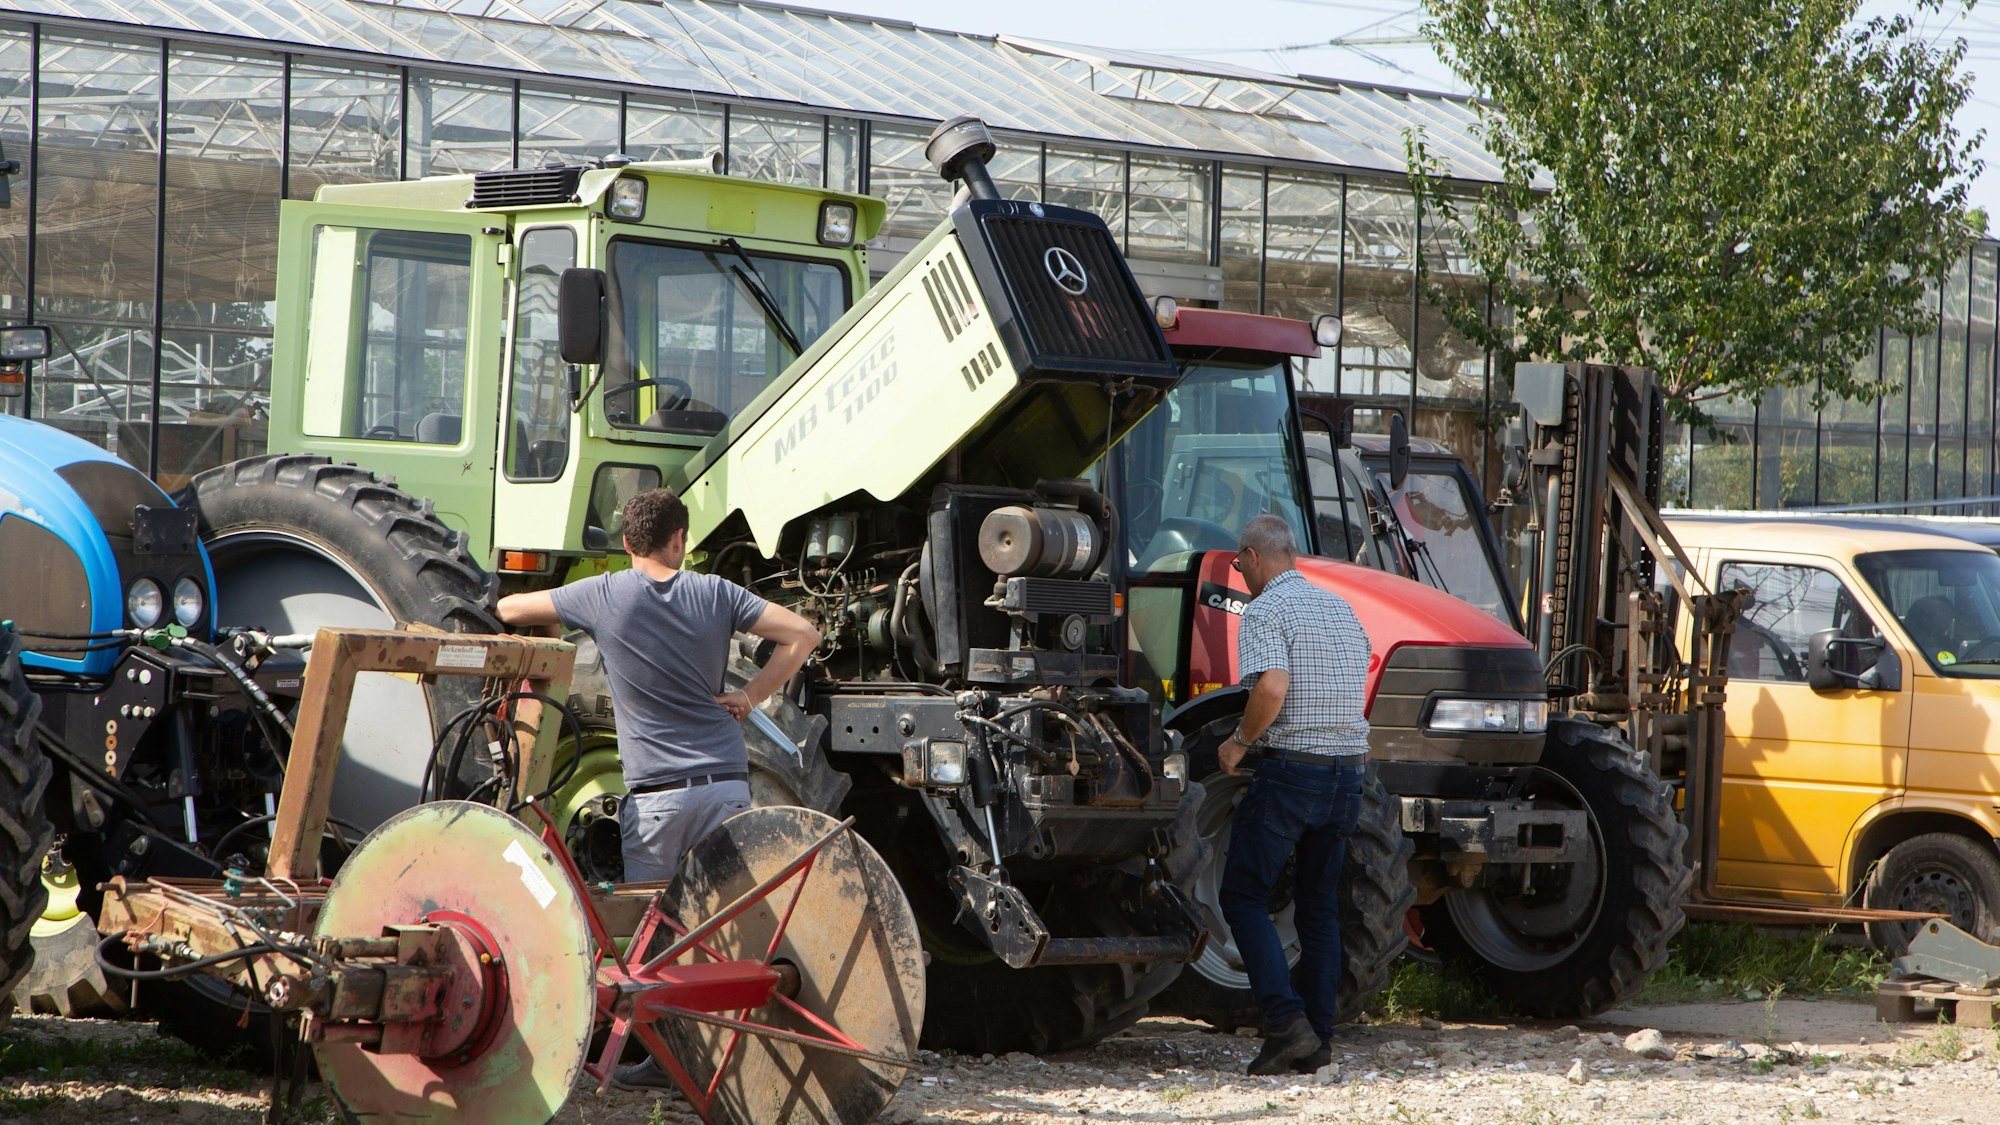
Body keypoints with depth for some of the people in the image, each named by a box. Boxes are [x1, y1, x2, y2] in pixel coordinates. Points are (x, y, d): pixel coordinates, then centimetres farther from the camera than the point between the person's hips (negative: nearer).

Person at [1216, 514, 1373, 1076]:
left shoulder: (1265, 612, -10)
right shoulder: (1340, 607, 14)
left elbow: (1272, 687, -25)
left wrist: (1240, 740, -10)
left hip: (1290, 770, -7)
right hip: (1348, 772, 7)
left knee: (1244, 897, 2)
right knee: (1319, 904, 15)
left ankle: (1287, 1023, -12)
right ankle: (1318, 1039, 12)